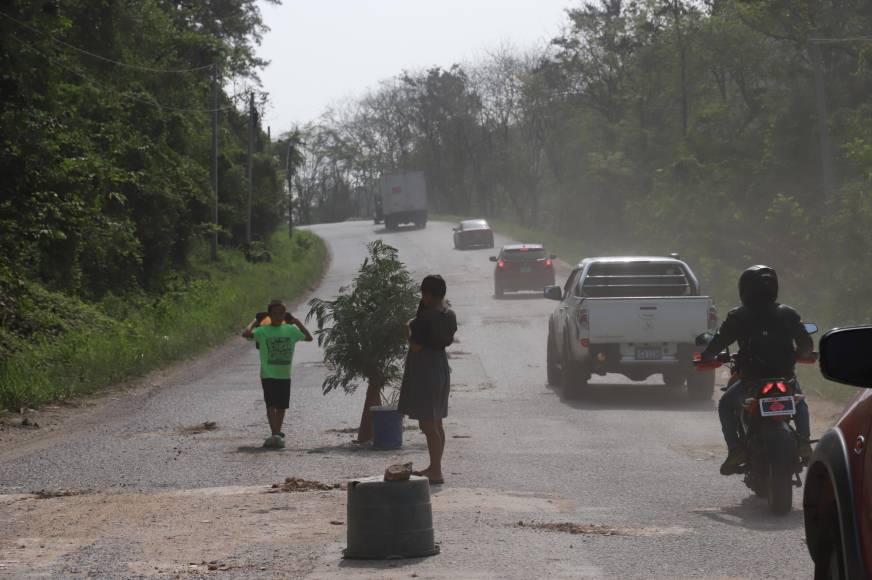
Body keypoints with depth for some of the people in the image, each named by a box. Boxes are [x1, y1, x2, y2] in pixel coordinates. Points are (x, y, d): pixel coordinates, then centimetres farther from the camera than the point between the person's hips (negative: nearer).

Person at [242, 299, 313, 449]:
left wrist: (296, 322, 11)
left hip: (285, 375, 4)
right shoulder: (263, 330, -8)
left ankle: (277, 434, 26)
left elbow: (309, 338, 14)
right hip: (268, 374, -4)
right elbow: (246, 333, -24)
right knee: (271, 404, -13)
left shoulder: (290, 330, 5)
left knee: (281, 406, 12)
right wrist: (255, 321, -9)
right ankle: (275, 435, -20)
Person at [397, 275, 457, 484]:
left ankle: (436, 473, -7)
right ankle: (434, 467, 28)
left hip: (424, 370, -9)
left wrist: (408, 330, -3)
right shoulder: (449, 315, 4)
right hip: (441, 367, 9)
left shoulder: (425, 317, -21)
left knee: (428, 425, -6)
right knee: (436, 423, 18)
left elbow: (416, 347, -21)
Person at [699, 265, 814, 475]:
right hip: (785, 378, 2)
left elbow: (718, 343, -2)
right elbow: (807, 346, 7)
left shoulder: (738, 317, -2)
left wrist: (705, 358, 18)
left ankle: (735, 449, 6)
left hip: (752, 379, -2)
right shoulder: (788, 314, 4)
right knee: (800, 404, 32)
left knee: (726, 405, 24)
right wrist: (795, 355, 28)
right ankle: (803, 442, 9)